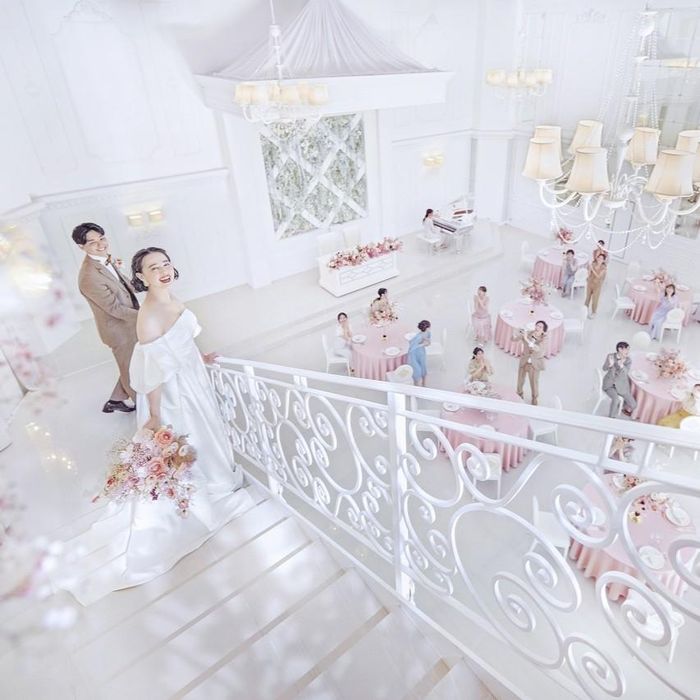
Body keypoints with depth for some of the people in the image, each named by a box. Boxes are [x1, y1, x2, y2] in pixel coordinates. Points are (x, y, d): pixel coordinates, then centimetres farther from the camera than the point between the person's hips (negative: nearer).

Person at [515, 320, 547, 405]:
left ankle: (534, 397, 41)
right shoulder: (528, 333, -18)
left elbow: (537, 348, -38)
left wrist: (526, 339, -49)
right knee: (521, 378, 18)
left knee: (534, 381, 14)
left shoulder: (543, 338, -22)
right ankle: (519, 393, 46)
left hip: (535, 362, -1)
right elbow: (513, 339, -18)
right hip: (524, 360, 2)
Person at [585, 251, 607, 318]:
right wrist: (589, 268, -22)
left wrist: (592, 269, -27)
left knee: (595, 299, 7)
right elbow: (589, 274, -4)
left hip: (597, 285, -3)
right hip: (590, 283, 3)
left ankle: (593, 312, 25)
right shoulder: (593, 264, -8)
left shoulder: (604, 268, -17)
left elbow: (598, 276, -25)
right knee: (588, 297, 19)